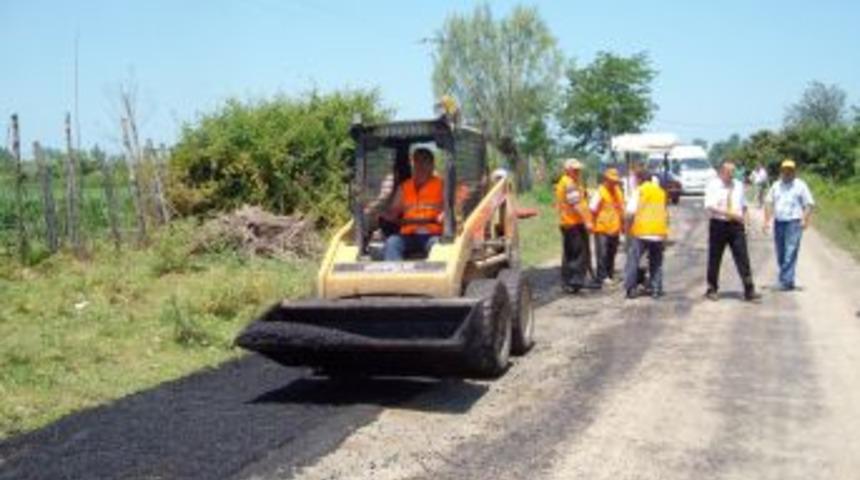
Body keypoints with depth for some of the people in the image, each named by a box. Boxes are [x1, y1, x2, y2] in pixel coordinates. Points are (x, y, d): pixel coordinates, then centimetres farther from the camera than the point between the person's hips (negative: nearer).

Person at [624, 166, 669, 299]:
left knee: (633, 260, 1)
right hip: (659, 232, 5)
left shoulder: (639, 190, -4)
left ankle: (630, 289, -3)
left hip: (641, 232, -5)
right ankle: (656, 289, 10)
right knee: (656, 263, 13)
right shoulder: (661, 191, 14)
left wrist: (628, 227, 0)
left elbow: (631, 212, -12)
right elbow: (666, 212, 17)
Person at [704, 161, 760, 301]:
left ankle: (749, 291, -4)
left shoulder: (738, 185, 10)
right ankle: (712, 289, 19)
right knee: (714, 258, 5)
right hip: (718, 225, -3)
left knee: (743, 257, -4)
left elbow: (743, 205, 19)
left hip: (736, 226, 3)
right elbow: (710, 206, -16)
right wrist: (729, 213, -23)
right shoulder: (713, 185, -4)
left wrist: (745, 221, 6)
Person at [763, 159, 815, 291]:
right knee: (780, 254, 8)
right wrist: (767, 220, 6)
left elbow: (809, 204, -1)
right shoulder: (776, 186, 15)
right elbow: (769, 203, 16)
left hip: (794, 222, -5)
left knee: (790, 253, -12)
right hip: (778, 222, 5)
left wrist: (805, 220, -14)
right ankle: (786, 280, 19)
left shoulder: (800, 185, 3)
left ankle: (787, 281, -14)